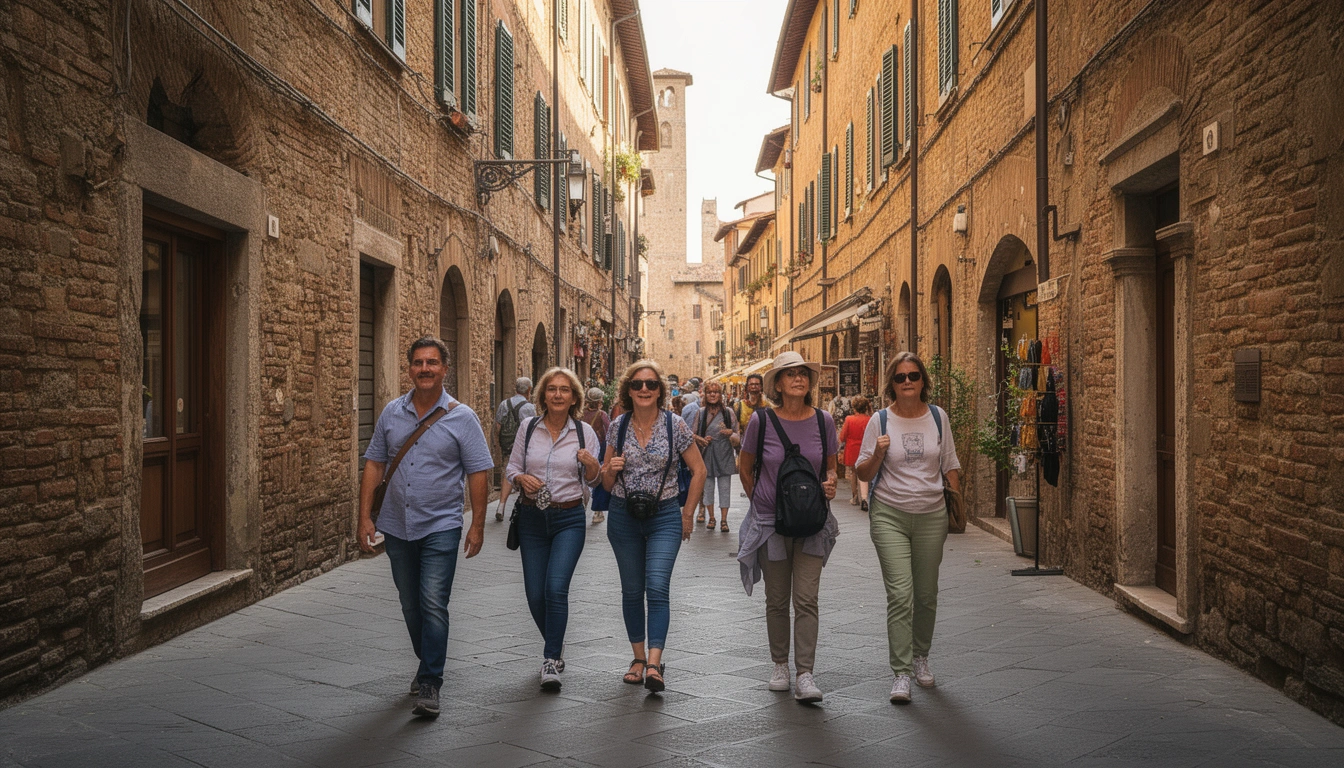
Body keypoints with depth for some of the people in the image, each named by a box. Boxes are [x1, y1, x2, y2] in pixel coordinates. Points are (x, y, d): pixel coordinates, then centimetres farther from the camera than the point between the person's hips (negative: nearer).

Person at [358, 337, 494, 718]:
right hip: (396, 526, 4)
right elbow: (374, 465, 7)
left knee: (433, 605, -11)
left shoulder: (461, 417, -5)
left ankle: (429, 684, -4)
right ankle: (428, 664, 35)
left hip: (440, 526, -4)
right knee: (410, 605, 15)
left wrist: (477, 525, -8)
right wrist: (365, 516, 1)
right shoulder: (392, 413, 5)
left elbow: (478, 473, -4)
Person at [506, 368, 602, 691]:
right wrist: (521, 478, -13)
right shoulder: (528, 427, 2)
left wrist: (592, 465, -18)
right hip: (532, 518, 2)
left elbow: (593, 481, 4)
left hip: (569, 519, -2)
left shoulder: (584, 432, -1)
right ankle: (555, 646, 31)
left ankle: (552, 660, -6)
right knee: (535, 594, 5)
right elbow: (511, 467, 9)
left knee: (556, 587, -17)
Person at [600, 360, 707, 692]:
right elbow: (606, 483, 10)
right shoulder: (617, 427, 2)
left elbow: (699, 470, 3)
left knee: (658, 587, -15)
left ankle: (654, 664, -17)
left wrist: (687, 514, 1)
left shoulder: (675, 425, -5)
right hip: (624, 517, 3)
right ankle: (638, 658, 21)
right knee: (632, 590, 9)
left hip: (664, 517, -3)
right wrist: (611, 469, -13)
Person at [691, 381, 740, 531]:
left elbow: (737, 434, 9)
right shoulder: (700, 413, 6)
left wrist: (730, 433, -13)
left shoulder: (728, 413, 4)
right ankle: (711, 518, 18)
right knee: (708, 487, 6)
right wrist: (701, 440, -12)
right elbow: (692, 434, 7)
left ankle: (724, 520, 4)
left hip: (724, 455, -1)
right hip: (707, 455, 1)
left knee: (724, 488, -1)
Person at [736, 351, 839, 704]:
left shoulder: (823, 420, -1)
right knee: (777, 599, 10)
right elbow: (745, 467, 8)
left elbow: (831, 465, 12)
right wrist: (761, 500, 6)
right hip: (770, 522, 0)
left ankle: (804, 675, -1)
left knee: (806, 600, -5)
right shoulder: (761, 420, -5)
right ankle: (780, 665, 27)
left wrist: (831, 482, -8)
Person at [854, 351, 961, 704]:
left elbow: (950, 466, 14)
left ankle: (920, 658, 31)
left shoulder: (937, 417, 5)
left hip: (931, 515, 3)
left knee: (927, 594, 10)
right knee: (900, 594, -11)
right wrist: (877, 455, -18)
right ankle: (901, 674, -6)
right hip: (889, 514, -2)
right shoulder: (880, 421, -2)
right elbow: (862, 473, 1)